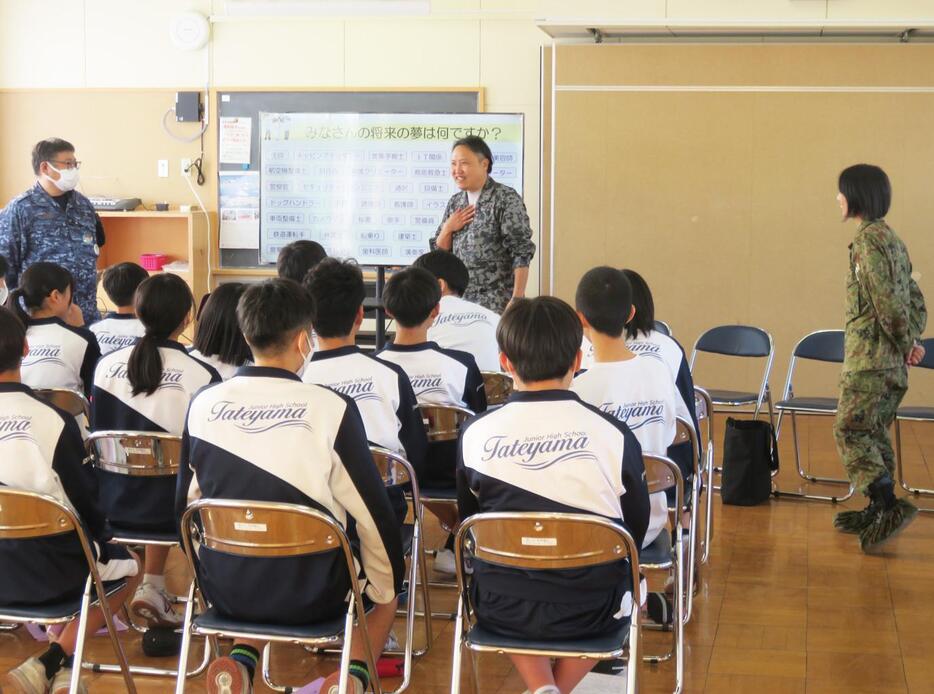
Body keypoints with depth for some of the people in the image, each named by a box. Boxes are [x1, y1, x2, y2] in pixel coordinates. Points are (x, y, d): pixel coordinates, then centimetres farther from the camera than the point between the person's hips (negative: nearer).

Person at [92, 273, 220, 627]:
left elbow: (97, 432, 10)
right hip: (170, 508, -4)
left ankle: (152, 588, 28)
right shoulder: (202, 375, -14)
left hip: (109, 505, 5)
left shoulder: (106, 364, -3)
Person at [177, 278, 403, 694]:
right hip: (311, 597, -3)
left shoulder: (203, 405, -4)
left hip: (224, 593, 3)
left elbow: (185, 506, 7)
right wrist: (385, 590, 8)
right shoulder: (332, 409, -16)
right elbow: (372, 515, -9)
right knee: (386, 584, 28)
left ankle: (243, 658, 11)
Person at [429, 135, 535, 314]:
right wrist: (447, 229, -3)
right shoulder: (455, 202, 11)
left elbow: (522, 253, -12)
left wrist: (517, 299, -18)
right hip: (460, 299, 6)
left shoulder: (506, 199, -8)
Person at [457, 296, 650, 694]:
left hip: (500, 611, 1)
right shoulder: (614, 434, -11)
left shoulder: (476, 434, -7)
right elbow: (636, 530, 2)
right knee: (630, 581, 33)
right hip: (591, 613, -1)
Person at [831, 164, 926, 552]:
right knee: (874, 432, 15)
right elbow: (914, 298, 17)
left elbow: (887, 299, -19)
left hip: (870, 356, -10)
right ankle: (878, 512, 21)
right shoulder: (892, 239, 16)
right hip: (890, 360, 10)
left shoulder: (869, 239, -14)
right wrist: (911, 340, 9)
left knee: (850, 431, -9)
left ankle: (890, 507, -17)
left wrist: (906, 342, -10)